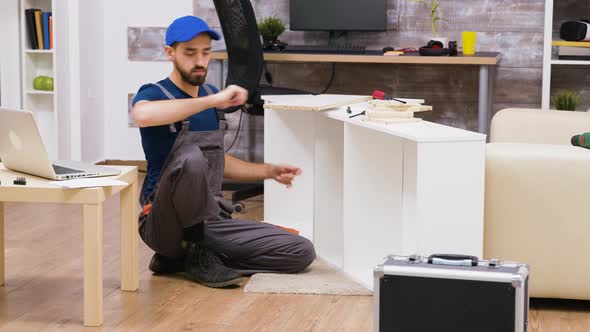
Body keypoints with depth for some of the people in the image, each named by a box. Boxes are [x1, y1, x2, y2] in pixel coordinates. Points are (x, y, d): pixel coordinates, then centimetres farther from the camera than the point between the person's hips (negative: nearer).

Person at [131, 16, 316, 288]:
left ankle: (182, 257, 2)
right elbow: (142, 115, -37)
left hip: (210, 221, 7)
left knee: (302, 252, -5)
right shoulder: (154, 93, -8)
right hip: (166, 224, -7)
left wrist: (269, 171, 16)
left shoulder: (211, 94, 13)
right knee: (192, 158, -37)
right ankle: (197, 254, -15)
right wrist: (213, 101, -32)